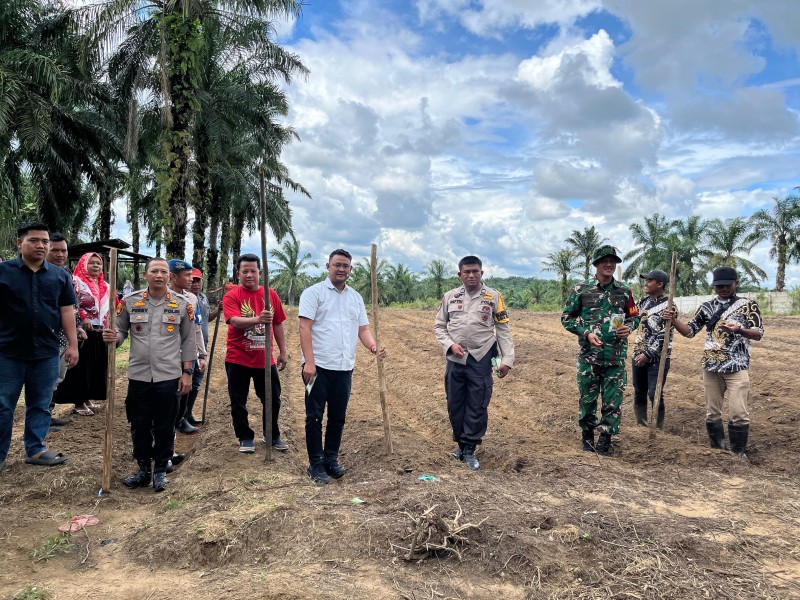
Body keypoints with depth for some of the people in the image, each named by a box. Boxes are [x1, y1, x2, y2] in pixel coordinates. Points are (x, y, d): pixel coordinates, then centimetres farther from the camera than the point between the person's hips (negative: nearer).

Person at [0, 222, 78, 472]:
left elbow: (66, 311, 8)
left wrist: (72, 344, 3)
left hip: (47, 354, 2)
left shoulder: (60, 275, 6)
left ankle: (35, 449, 23)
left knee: (40, 405, 11)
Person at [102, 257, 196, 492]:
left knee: (165, 427, 7)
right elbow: (121, 331, 9)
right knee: (140, 426, 10)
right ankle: (144, 469, 27)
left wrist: (187, 372, 0)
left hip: (169, 377, -1)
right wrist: (113, 337, -15)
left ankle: (160, 470, 22)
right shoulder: (130, 302, 3)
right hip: (139, 376, 1)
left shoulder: (182, 304, 1)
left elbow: (188, 341, 4)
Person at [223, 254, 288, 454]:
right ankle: (245, 438, 25)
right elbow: (235, 321, -25)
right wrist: (258, 319, -42)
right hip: (238, 360, -3)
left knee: (273, 400, 11)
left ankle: (273, 436, 30)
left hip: (265, 360, 3)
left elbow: (278, 324, 10)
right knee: (238, 402, 8)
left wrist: (282, 351, 10)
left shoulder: (271, 294, 4)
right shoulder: (231, 296, -8)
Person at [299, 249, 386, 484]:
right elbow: (305, 327, -11)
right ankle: (316, 464, 14)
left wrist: (374, 347, -7)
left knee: (338, 417, 13)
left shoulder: (356, 297, 14)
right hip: (319, 366, -5)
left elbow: (363, 329, 14)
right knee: (315, 417, 3)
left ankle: (331, 460, 26)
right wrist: (309, 362, -18)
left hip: (344, 368, 5)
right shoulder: (314, 292, -3)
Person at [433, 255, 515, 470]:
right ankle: (461, 444, 27)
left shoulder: (493, 297, 0)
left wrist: (507, 359, -5)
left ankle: (469, 450, 13)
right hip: (455, 360, 2)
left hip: (481, 361, -2)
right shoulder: (449, 297, 5)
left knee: (477, 407, 1)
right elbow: (439, 326, 10)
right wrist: (450, 345, -7)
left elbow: (503, 329, 1)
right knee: (455, 404, 10)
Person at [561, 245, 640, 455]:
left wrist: (628, 328, -6)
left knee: (613, 399, 3)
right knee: (587, 397, 8)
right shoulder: (581, 289, -1)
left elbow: (635, 317, 16)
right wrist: (586, 333, -11)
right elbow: (567, 318, 2)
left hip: (616, 357, 2)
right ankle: (587, 435, 26)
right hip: (589, 355, -1)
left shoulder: (624, 291, 6)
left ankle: (606, 438, 17)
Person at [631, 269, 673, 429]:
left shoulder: (667, 306, -13)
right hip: (638, 355, 7)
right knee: (639, 393, 13)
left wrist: (647, 354, -20)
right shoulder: (644, 300, 8)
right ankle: (641, 427, 25)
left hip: (657, 359, -7)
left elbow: (663, 336, -18)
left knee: (655, 395, -3)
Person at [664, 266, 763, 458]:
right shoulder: (707, 307, 8)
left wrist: (740, 330, -29)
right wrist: (674, 321, -9)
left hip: (737, 367, -3)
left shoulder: (748, 305, -1)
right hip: (711, 367, 4)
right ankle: (717, 449, 23)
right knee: (712, 411, 9)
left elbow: (759, 334, -9)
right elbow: (689, 331, 9)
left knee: (739, 412, -6)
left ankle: (738, 453, 9)